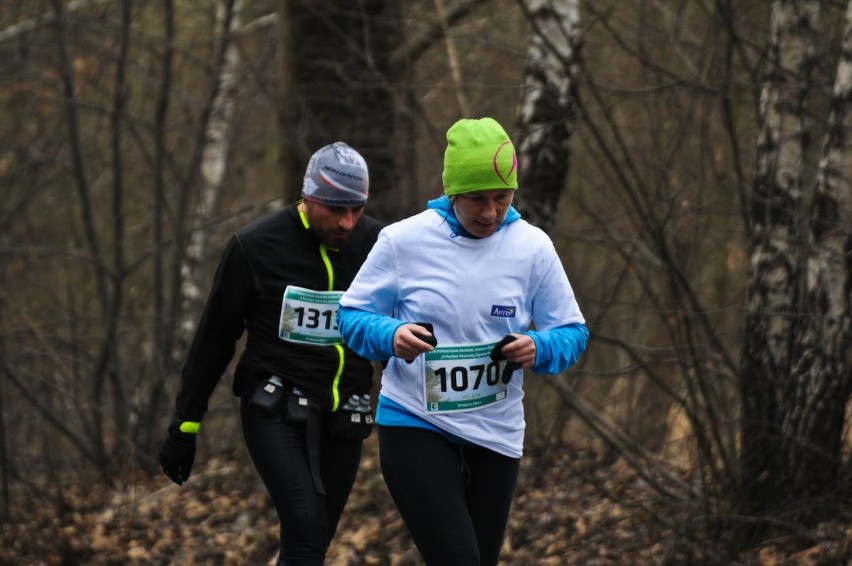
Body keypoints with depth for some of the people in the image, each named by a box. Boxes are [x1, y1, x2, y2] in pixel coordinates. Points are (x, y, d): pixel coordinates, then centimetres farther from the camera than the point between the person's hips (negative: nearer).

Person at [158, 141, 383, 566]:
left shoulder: (376, 244, -2)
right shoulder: (256, 246, -8)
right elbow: (214, 340, 0)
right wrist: (184, 426, 2)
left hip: (341, 419, 4)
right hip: (275, 413, -4)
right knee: (306, 526, -21)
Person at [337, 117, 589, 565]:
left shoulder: (532, 247, -1)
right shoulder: (403, 240, -7)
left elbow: (572, 333, 6)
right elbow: (352, 315, 1)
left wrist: (538, 349, -18)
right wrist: (391, 337, -21)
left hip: (497, 437, 4)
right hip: (415, 427, -4)